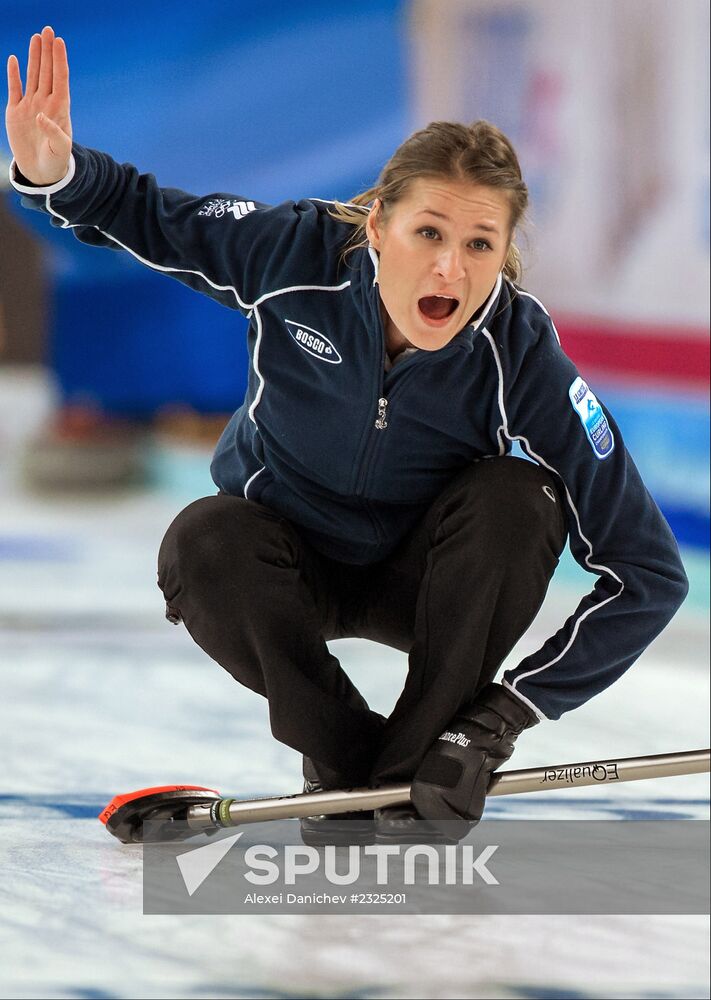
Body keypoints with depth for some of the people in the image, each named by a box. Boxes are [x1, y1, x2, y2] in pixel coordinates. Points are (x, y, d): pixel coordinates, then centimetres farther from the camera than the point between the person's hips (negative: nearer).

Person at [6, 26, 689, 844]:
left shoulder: (521, 357, -30)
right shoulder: (298, 255, -27)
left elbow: (649, 573, -28)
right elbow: (144, 215, -8)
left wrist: (503, 716, -32)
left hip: (425, 582, -1)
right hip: (293, 568, 1)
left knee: (518, 499, -30)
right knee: (203, 545, -32)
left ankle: (417, 779, -18)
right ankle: (351, 766, -10)